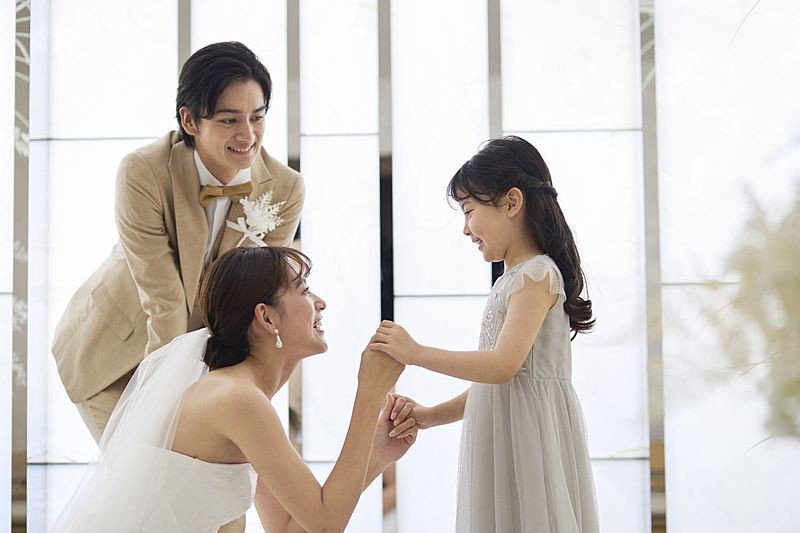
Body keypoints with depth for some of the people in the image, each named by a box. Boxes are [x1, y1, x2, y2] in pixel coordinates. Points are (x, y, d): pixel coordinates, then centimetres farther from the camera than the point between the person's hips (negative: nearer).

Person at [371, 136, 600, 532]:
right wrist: (430, 416, 5)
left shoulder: (537, 275, -10)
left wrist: (416, 353, -19)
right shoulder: (511, 281, 18)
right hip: (500, 446, 9)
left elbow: (504, 365, -22)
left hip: (528, 443, -9)